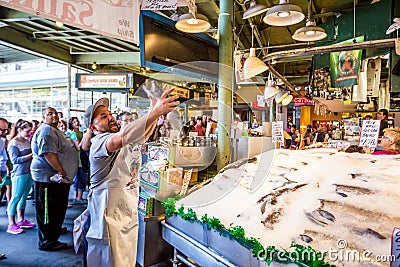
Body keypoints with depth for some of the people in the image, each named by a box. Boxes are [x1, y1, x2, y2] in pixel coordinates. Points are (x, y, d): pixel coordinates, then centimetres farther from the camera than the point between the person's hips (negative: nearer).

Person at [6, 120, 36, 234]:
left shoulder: (27, 141, 10)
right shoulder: (13, 143, -9)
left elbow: (34, 153, 22)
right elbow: (15, 160, -15)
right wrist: (31, 155, -19)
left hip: (29, 172, 7)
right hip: (19, 174, -7)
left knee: (24, 197, 14)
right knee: (15, 198, -1)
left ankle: (21, 220, 25)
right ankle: (11, 225, 7)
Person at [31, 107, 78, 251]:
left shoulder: (54, 130, 20)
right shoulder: (46, 130, -15)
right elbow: (48, 153, -25)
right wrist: (62, 172, -24)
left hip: (57, 179, 11)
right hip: (48, 177, -11)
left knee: (58, 210, 22)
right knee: (48, 212, 0)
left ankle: (55, 232, 38)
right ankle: (47, 242, 12)